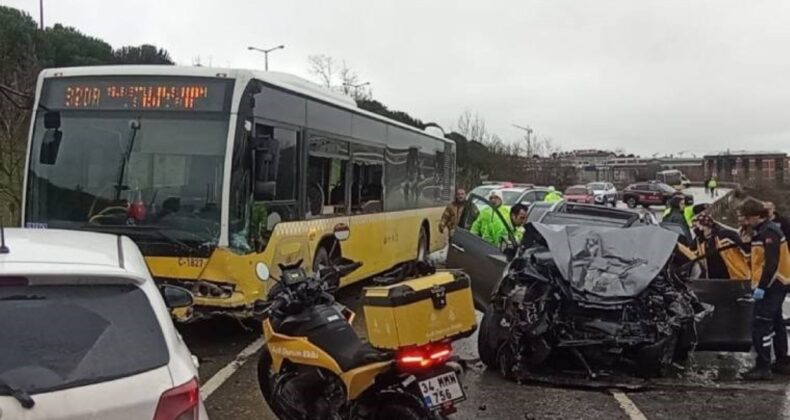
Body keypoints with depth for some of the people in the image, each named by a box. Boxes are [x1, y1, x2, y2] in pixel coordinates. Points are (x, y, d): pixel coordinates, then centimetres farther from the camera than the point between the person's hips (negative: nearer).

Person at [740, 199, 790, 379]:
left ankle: (762, 367, -10)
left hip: (771, 285, -11)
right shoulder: (762, 231, 15)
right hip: (774, 284, 11)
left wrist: (762, 287, -24)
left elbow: (772, 263, -24)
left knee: (760, 325, -11)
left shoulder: (769, 232, -17)